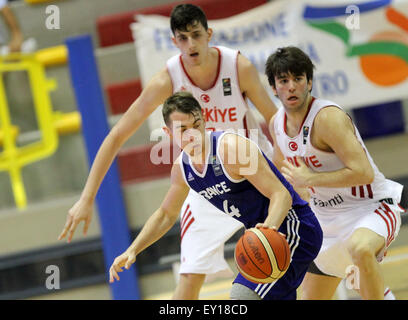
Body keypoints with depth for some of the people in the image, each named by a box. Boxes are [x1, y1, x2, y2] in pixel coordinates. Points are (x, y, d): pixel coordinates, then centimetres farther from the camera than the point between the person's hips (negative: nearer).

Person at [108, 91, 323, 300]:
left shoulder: (231, 148, -24)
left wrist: (269, 227, -47)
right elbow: (166, 215, 20)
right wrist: (132, 250, 10)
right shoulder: (181, 169, 2)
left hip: (290, 229, -9)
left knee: (241, 294, -24)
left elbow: (281, 195, -28)